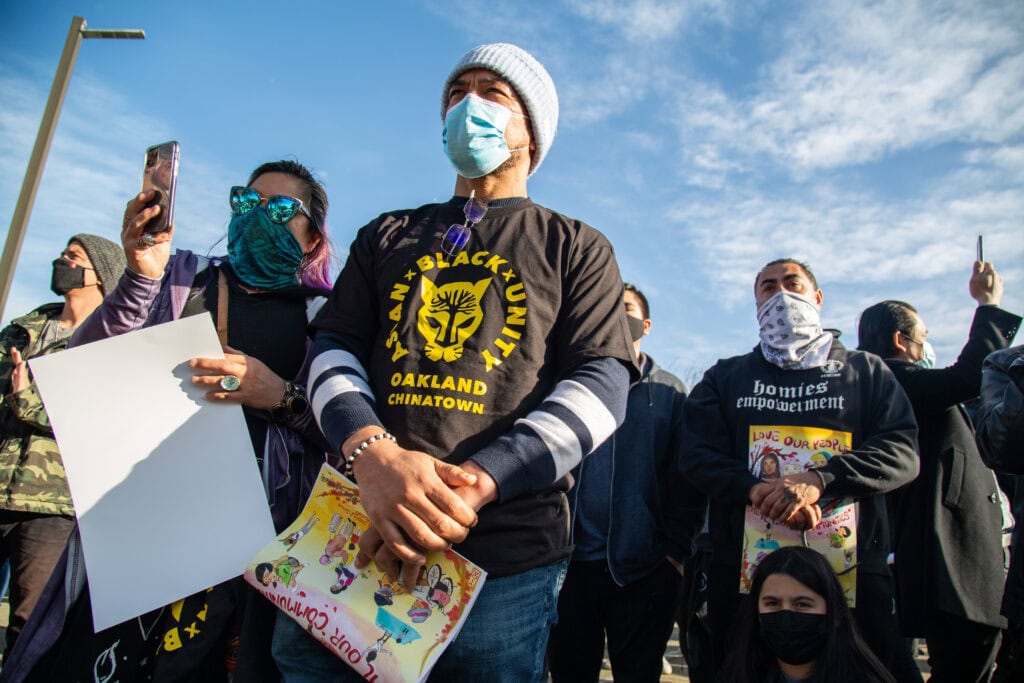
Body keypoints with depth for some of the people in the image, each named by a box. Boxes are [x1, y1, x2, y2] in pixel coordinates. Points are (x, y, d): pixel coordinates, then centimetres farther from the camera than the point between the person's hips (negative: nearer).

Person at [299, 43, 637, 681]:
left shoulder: (576, 247, 10)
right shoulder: (388, 235, 19)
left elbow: (602, 386, -3)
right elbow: (334, 346, 7)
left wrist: (472, 483, -18)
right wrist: (372, 454, -16)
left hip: (505, 556, -2)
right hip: (352, 533, 3)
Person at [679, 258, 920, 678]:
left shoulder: (866, 372, 12)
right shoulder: (724, 378, 14)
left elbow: (902, 452, -2)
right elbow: (698, 455, 1)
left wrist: (819, 479, -19)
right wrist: (756, 491, -19)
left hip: (853, 574, 0)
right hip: (744, 575, 1)